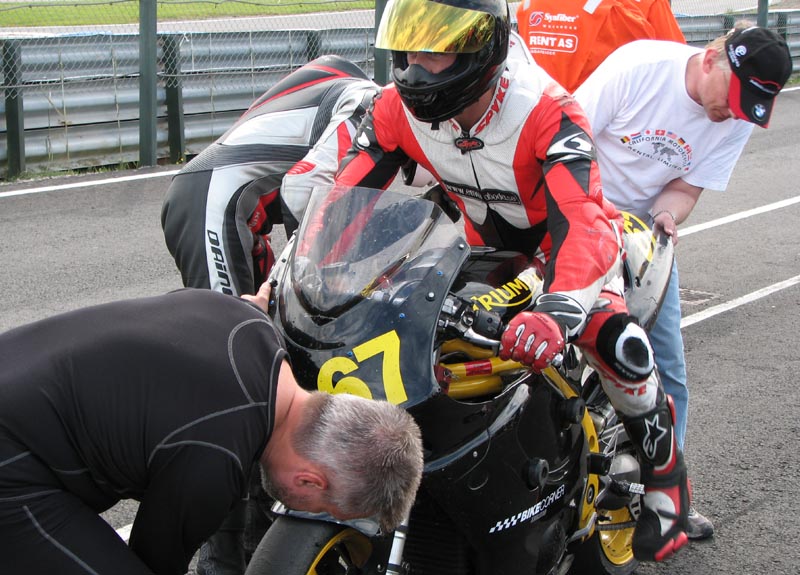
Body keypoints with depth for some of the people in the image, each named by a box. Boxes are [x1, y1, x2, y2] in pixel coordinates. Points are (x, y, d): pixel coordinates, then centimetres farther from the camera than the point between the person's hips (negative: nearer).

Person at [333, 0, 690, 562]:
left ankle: (666, 475, -3)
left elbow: (580, 222, -49)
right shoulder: (398, 108, -21)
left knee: (613, 339, -27)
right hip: (488, 242, 5)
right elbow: (343, 197, -19)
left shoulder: (548, 112, -37)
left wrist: (556, 310, -66)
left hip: (564, 235, -5)